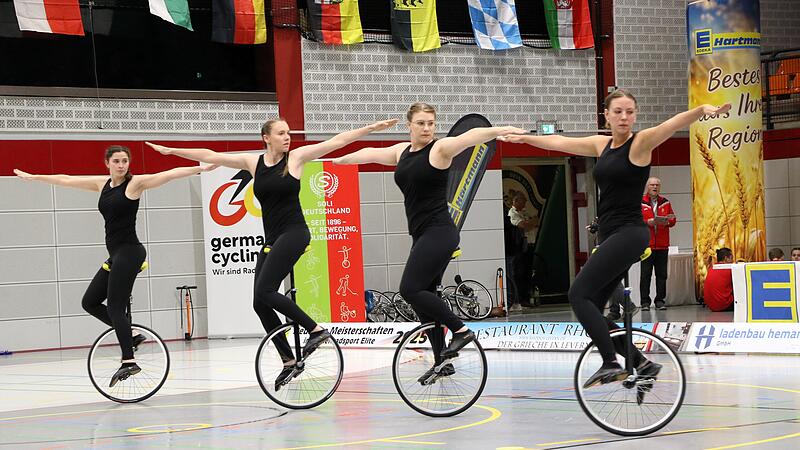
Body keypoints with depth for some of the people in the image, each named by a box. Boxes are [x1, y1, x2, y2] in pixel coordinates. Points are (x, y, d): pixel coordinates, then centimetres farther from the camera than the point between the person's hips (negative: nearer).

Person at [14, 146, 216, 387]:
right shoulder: (103, 184, 12)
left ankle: (129, 362, -12)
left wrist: (200, 168, -28)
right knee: (89, 302, 10)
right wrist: (34, 177, 29)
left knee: (114, 308, -13)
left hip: (129, 252, -8)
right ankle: (129, 336, 16)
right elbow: (67, 180, 22)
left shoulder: (135, 183, -7)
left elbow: (169, 175, -17)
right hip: (115, 255, 8)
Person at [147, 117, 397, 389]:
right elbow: (210, 156, 10)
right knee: (260, 303, 0)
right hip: (271, 240, 6)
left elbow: (337, 141, -4)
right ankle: (288, 361, 8)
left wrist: (373, 127, -8)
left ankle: (316, 330, -15)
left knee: (264, 292, -22)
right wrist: (171, 151, 11)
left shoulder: (296, 157, -2)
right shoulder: (253, 162, 7)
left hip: (294, 234, -6)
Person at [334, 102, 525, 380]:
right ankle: (442, 362, 13)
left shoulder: (440, 149, -7)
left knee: (411, 290, -18)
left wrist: (499, 130, -42)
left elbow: (471, 136, -25)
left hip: (439, 233, -8)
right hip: (421, 236, 8)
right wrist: (342, 159, 47)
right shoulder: (402, 152, 14)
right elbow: (371, 153, 32)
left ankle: (460, 330, -10)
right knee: (422, 296, 7)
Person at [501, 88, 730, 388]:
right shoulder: (602, 145, 13)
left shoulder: (641, 142, -6)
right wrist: (525, 138, 37)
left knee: (579, 294, -18)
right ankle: (642, 364, 16)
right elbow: (560, 142, 28)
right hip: (610, 237, 8)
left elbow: (672, 124, -25)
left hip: (629, 234, -8)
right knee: (591, 308, 6)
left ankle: (611, 364, -19)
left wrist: (702, 110, -42)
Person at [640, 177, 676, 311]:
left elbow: (673, 220, 10)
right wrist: (647, 222, -19)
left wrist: (667, 222, -12)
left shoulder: (665, 202, 13)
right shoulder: (640, 202, 2)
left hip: (662, 245, 3)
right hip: (646, 244, -3)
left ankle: (660, 301, 10)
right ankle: (645, 302, 1)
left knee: (662, 274, 4)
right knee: (645, 274, -2)